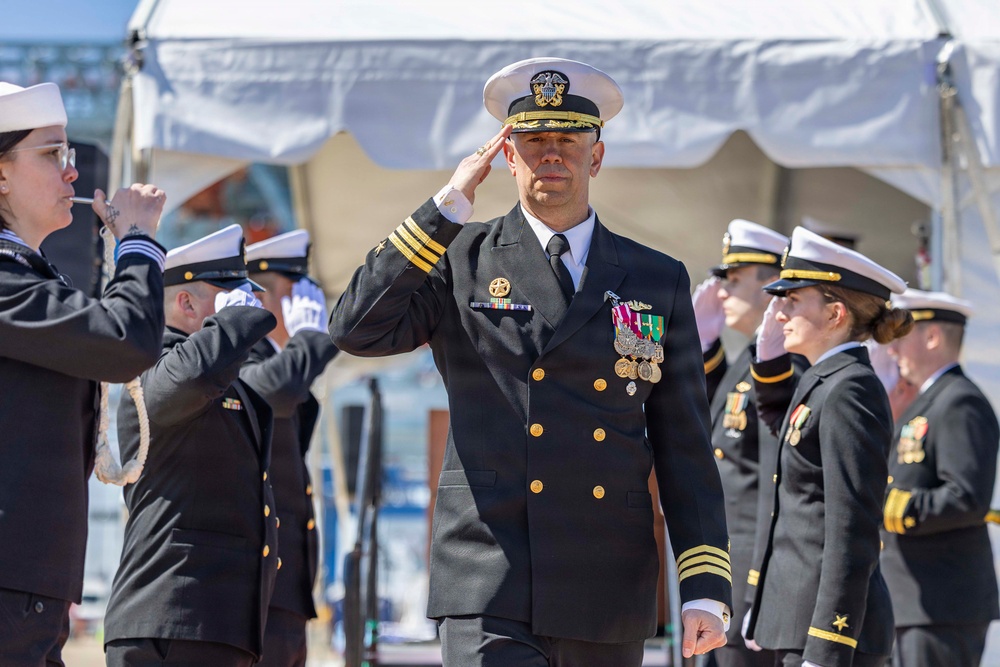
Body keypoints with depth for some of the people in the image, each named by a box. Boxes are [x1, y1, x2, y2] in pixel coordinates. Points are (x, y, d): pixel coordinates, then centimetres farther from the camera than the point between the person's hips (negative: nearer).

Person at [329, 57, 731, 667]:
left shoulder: (658, 281, 11)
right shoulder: (460, 261, 6)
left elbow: (685, 448, 8)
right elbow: (359, 330, -11)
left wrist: (706, 589, -1)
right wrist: (448, 205, -8)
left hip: (610, 593, 3)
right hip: (489, 592, -3)